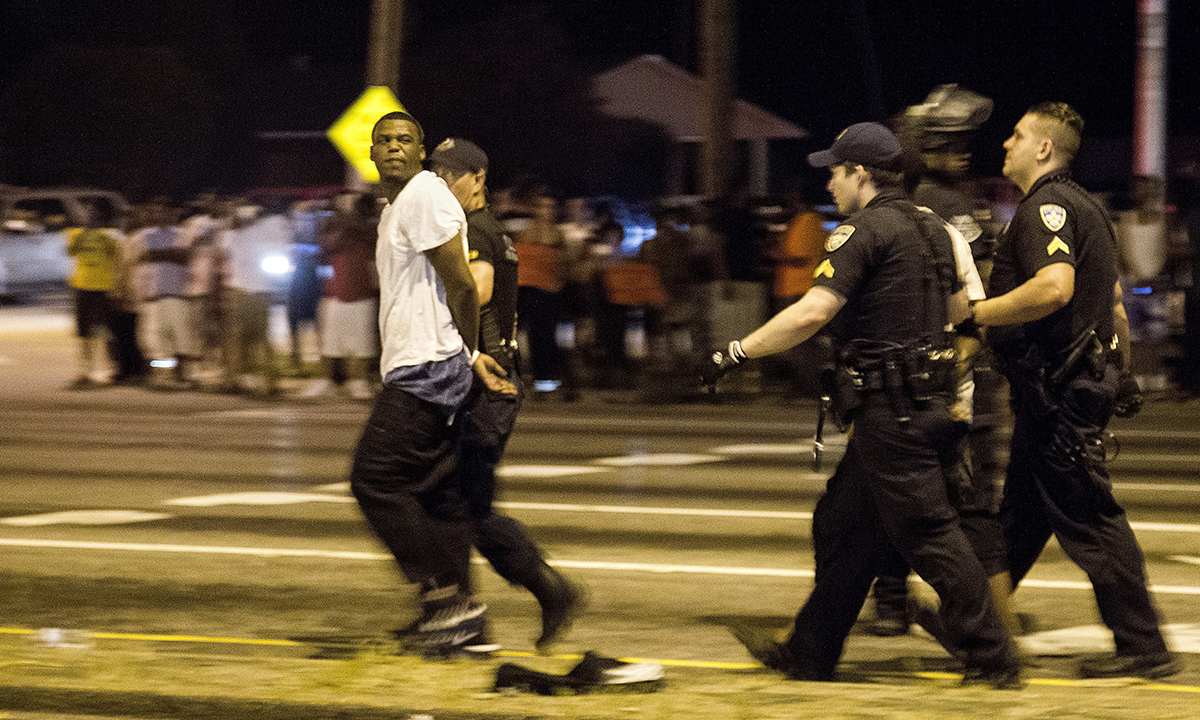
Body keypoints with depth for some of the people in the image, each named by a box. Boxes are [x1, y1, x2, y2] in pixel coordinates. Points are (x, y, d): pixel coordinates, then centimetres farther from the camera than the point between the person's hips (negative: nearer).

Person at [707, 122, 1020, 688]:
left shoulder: (863, 230, -13)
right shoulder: (930, 228, 14)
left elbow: (813, 312, -22)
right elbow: (962, 306, 22)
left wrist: (737, 352, -16)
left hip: (890, 408, -10)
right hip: (929, 401, 10)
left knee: (928, 534, -6)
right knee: (841, 525, 16)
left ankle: (993, 659, -5)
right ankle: (810, 653, 22)